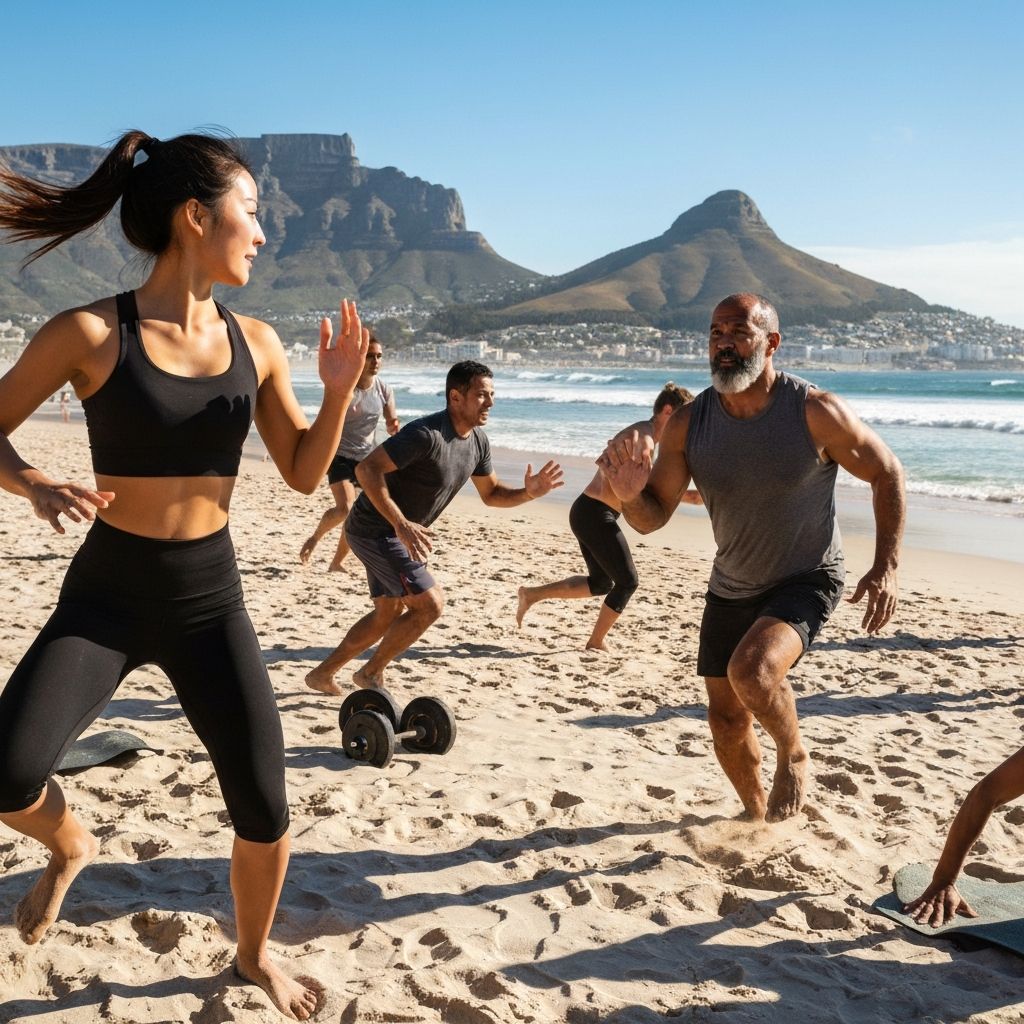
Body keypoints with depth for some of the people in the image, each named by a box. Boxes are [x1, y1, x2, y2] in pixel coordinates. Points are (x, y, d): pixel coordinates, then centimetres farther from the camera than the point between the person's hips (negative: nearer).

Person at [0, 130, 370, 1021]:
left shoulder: (255, 343, 0)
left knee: (265, 810, 3)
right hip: (106, 593, -3)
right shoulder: (89, 333, -12)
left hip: (211, 598, 3)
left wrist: (340, 392, -10)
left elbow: (305, 473, 6)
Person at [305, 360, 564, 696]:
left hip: (395, 533, 10)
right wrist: (402, 525, -36)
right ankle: (371, 674, 7)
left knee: (388, 614, 18)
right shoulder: (426, 434, -26)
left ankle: (322, 674, 30)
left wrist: (527, 493, -8)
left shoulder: (478, 442, 2)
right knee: (429, 603, -10)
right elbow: (367, 469, -30)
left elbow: (491, 494, 13)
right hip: (375, 530, -10)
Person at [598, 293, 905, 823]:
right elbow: (652, 517, -8)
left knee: (752, 670, -31)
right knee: (726, 719, 13)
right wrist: (630, 495, -31)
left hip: (806, 582, -5)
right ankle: (757, 813, 42)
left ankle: (794, 757, 2)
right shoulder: (687, 424, -12)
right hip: (730, 589, 5)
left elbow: (886, 472, -7)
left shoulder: (816, 412, -21)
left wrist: (887, 566, -12)